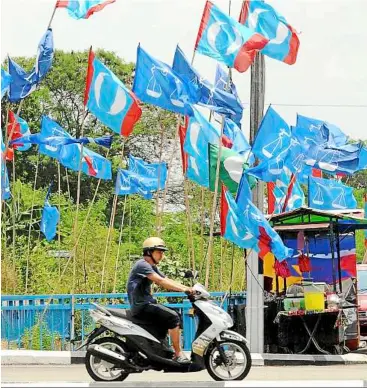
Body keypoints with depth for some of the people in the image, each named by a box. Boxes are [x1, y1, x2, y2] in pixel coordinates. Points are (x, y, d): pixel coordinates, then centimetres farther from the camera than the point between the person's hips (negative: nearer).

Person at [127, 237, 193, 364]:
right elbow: (160, 281, -25)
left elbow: (168, 280, 12)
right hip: (141, 306, -10)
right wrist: (183, 289, -27)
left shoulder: (152, 267, 19)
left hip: (147, 304, 10)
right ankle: (178, 354, -19)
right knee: (173, 317, -20)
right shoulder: (142, 265, -14)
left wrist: (188, 288, -2)